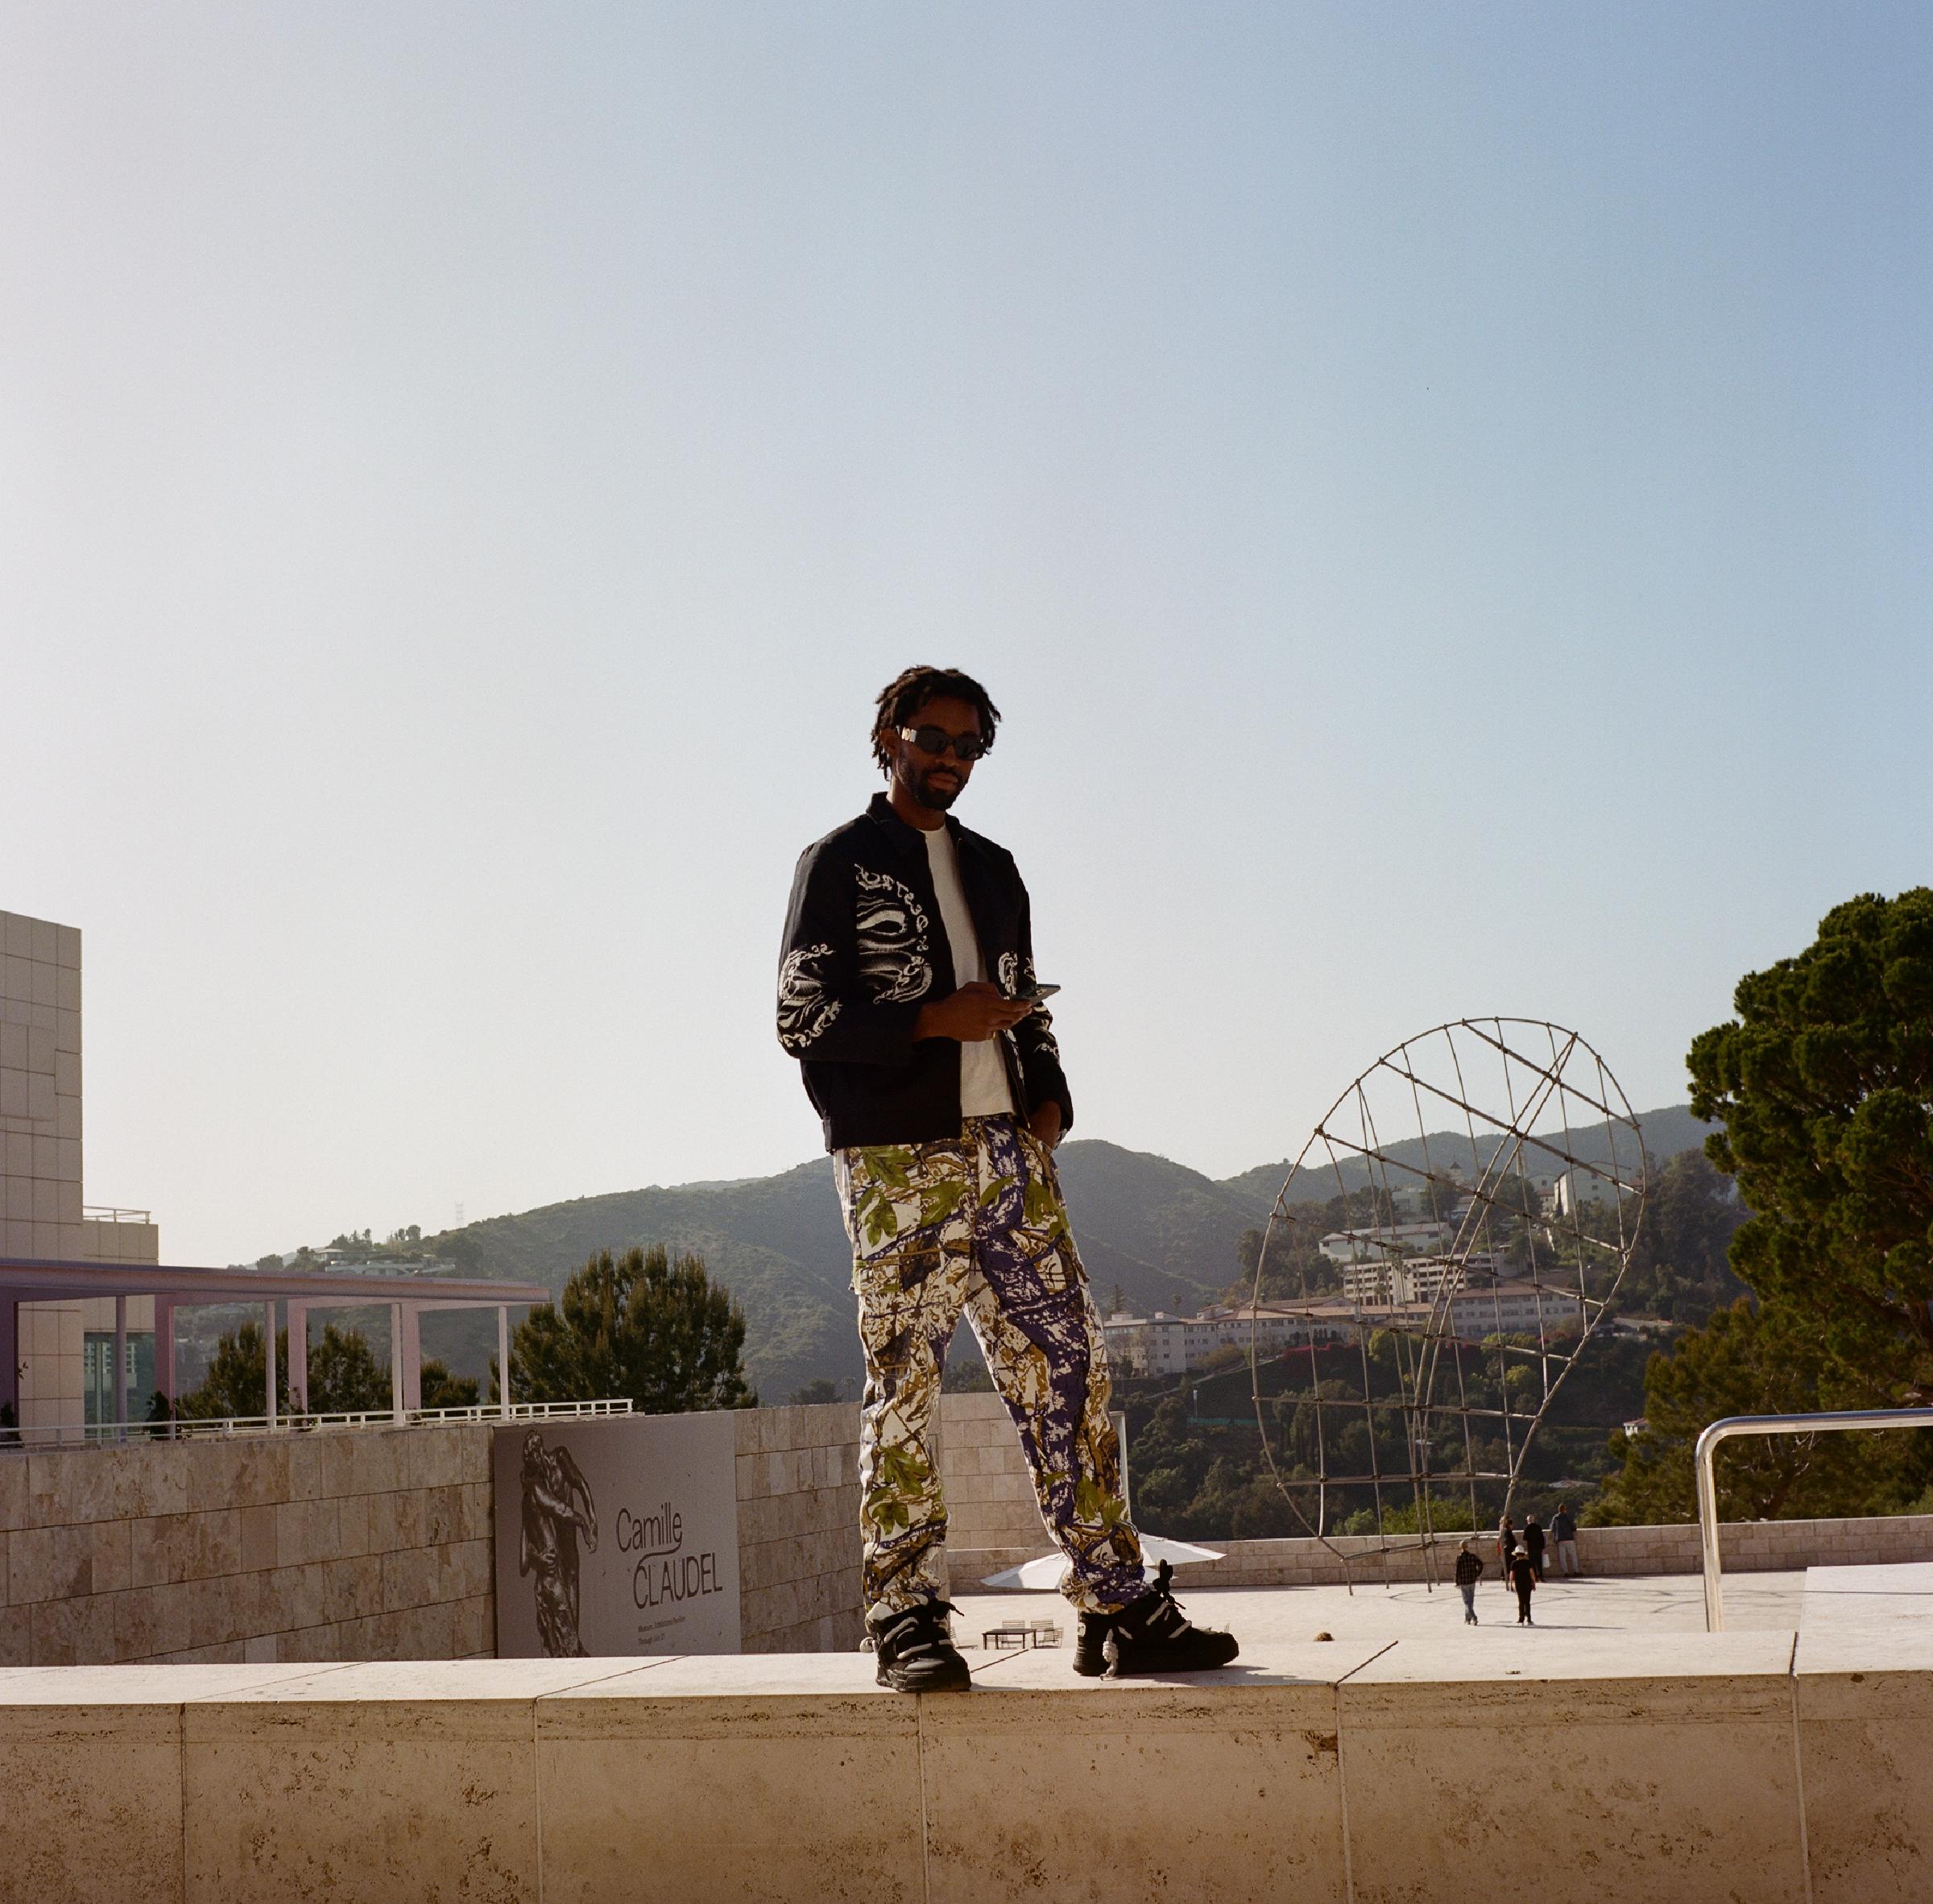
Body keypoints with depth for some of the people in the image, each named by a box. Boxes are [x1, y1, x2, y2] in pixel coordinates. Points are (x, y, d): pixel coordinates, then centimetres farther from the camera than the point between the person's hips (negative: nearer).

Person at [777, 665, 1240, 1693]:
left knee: (1067, 1366, 1)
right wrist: (933, 1021, -14)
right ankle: (907, 1620, 3)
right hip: (896, 1157, -5)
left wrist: (1048, 1093, 8)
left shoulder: (991, 867, 23)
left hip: (1007, 1149, 6)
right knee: (902, 1383, -4)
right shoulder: (839, 864, 4)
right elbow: (802, 1016, -4)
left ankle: (1118, 1607, 5)